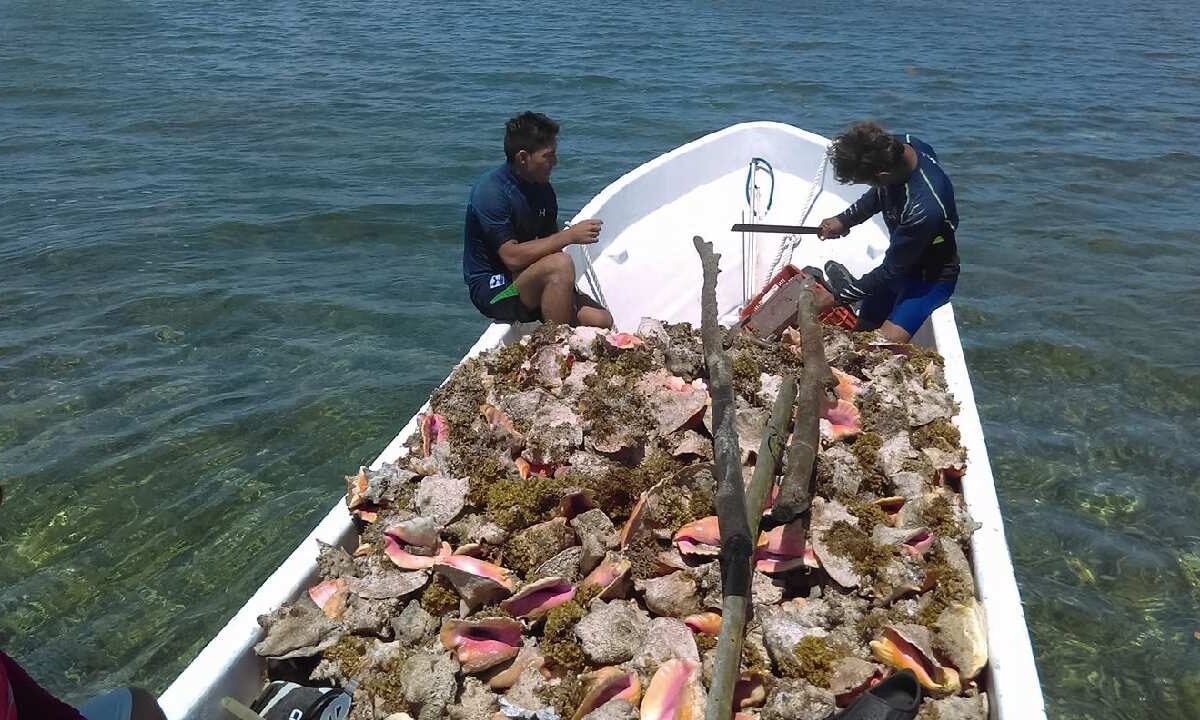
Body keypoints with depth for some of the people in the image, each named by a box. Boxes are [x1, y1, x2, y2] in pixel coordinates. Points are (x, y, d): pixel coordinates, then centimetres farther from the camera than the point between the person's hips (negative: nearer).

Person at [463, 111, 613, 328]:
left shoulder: (543, 189, 6)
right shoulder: (490, 191, -18)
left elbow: (548, 246, 9)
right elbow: (513, 257, -25)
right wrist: (569, 235, -24)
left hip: (531, 284, 7)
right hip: (493, 288, -7)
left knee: (601, 321, -13)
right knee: (561, 264, -33)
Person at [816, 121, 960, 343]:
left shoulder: (923, 209, -40)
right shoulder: (898, 146, -16)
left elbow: (892, 271, -26)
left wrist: (836, 297, -18)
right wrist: (845, 219, 8)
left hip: (930, 277, -7)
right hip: (900, 259, 7)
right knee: (863, 330, 10)